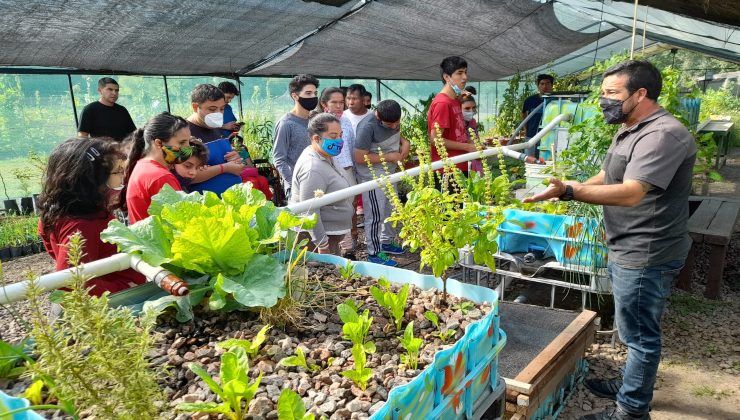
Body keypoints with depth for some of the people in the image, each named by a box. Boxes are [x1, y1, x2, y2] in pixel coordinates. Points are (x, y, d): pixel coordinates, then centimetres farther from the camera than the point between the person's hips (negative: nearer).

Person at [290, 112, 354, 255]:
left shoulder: (324, 157, 6)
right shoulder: (313, 169, -25)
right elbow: (310, 212, -27)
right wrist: (322, 245, -25)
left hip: (330, 233, 10)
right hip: (315, 235, -10)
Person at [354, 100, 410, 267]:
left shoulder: (393, 120, -2)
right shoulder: (368, 126, -26)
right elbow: (359, 157, -26)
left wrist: (405, 142, -4)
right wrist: (389, 156, -22)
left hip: (389, 173, 9)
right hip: (372, 176, -9)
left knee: (392, 209, 19)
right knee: (375, 215, -1)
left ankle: (387, 242, 38)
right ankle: (375, 253, 12)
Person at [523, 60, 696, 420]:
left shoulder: (663, 134, -22)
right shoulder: (629, 131, 12)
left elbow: (630, 193, -31)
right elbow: (606, 177, 17)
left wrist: (569, 191, -36)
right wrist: (566, 190, 1)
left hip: (645, 255, -10)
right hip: (626, 250, 10)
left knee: (639, 333, 3)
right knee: (635, 329, 23)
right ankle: (633, 386, 40)